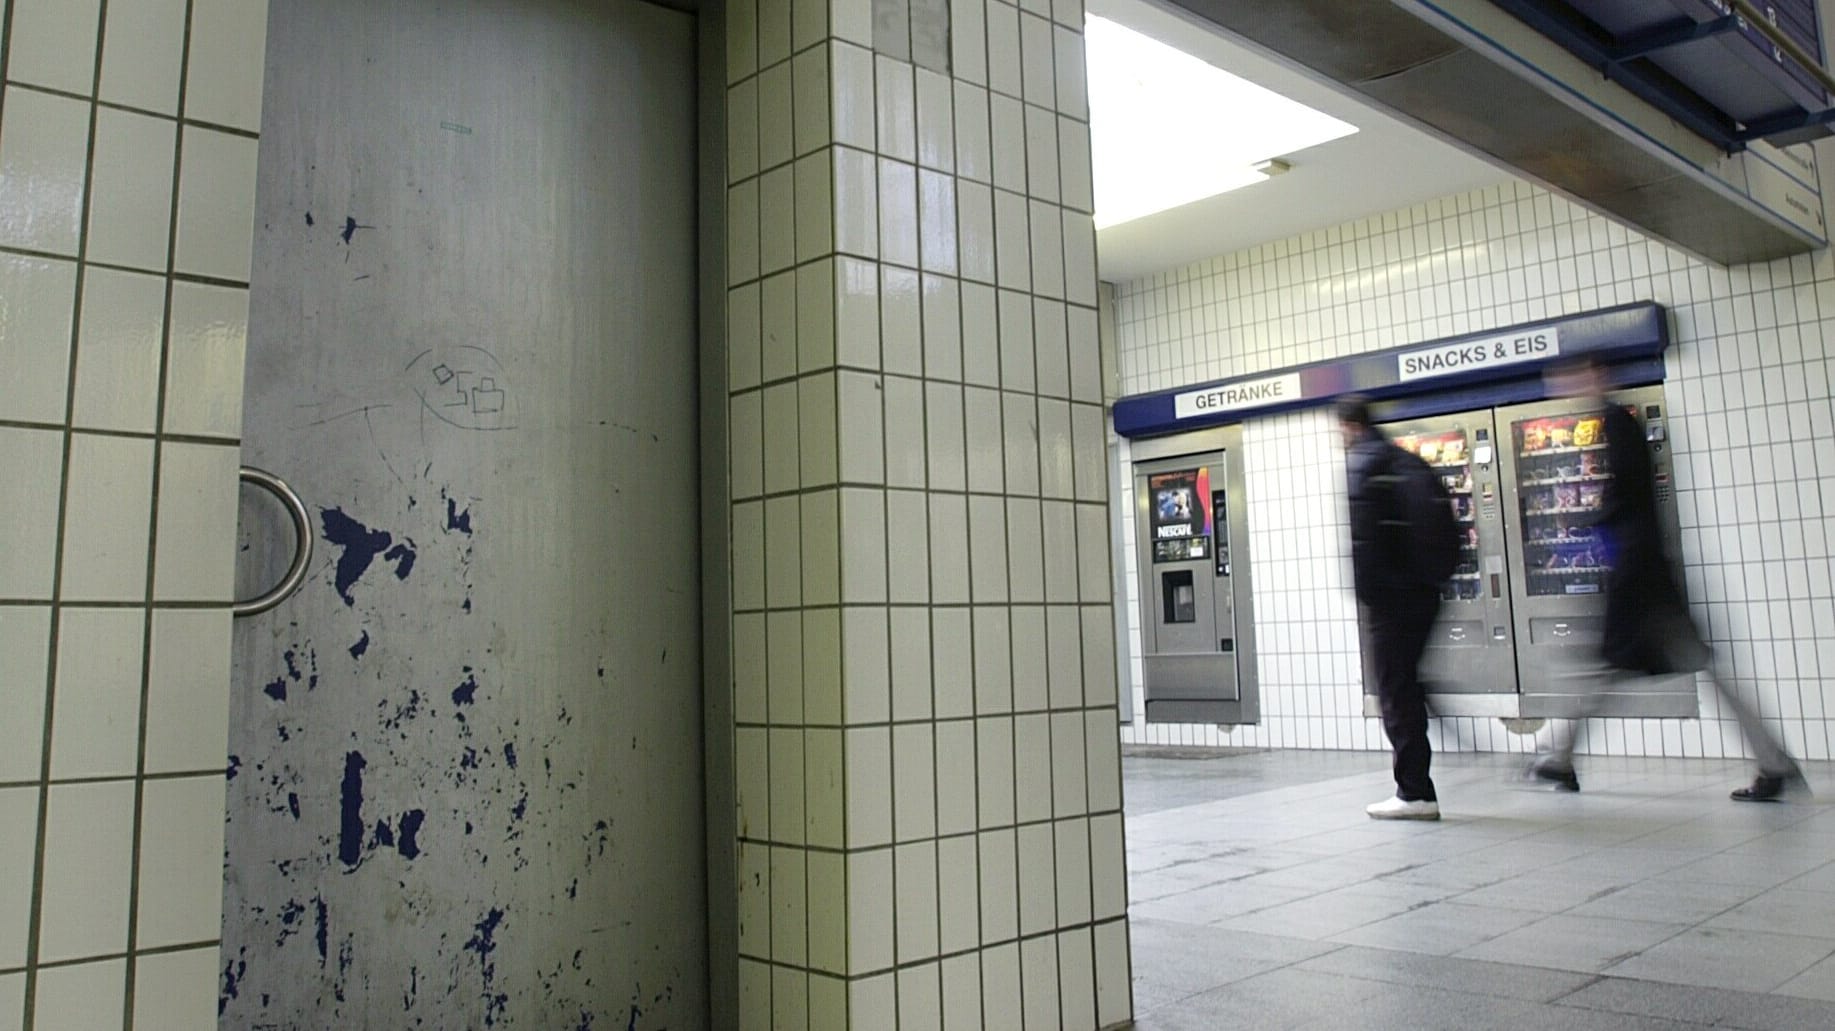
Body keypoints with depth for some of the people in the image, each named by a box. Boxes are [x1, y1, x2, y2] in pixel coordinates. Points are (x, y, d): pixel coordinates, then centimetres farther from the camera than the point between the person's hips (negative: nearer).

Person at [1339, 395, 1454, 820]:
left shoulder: (1360, 464, -8)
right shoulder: (1411, 463, 18)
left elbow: (1362, 535, -18)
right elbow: (1445, 527, 17)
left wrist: (1365, 594, -12)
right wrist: (1433, 579, 19)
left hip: (1390, 594, -8)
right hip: (1425, 591, 8)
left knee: (1395, 692, -3)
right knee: (1407, 686, 19)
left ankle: (1415, 792, -2)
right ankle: (1415, 787, 23)